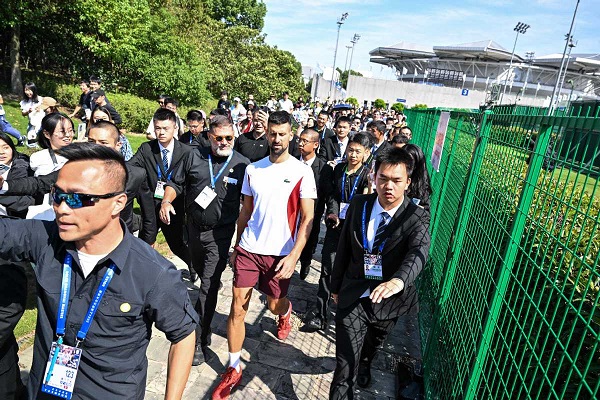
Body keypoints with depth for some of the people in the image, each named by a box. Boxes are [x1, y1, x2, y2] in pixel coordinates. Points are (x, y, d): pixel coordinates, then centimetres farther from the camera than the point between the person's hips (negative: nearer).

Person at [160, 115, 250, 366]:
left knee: (208, 287, -6)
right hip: (194, 227, 5)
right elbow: (176, 184, 6)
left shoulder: (242, 164, -9)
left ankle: (200, 341, 6)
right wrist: (166, 201, -14)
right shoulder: (195, 157, -1)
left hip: (220, 233, -4)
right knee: (200, 273, 27)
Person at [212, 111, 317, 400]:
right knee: (237, 308, 2)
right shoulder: (252, 169, 3)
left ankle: (285, 312, 53)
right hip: (248, 249, 3)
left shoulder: (302, 172, -7)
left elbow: (307, 219, -8)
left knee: (274, 305, 15)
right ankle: (233, 370, 19)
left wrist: (294, 255, -17)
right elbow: (245, 211, 11)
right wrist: (236, 246, 13)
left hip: (280, 253, -2)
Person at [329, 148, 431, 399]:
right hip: (353, 297, 0)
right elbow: (344, 248, 3)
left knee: (372, 345, 27)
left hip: (388, 301, 0)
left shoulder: (417, 218, -15)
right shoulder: (358, 205, -6)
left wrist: (398, 280, -54)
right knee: (345, 367, -4)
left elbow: (419, 252, -34)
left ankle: (364, 365, 62)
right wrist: (336, 286, 10)